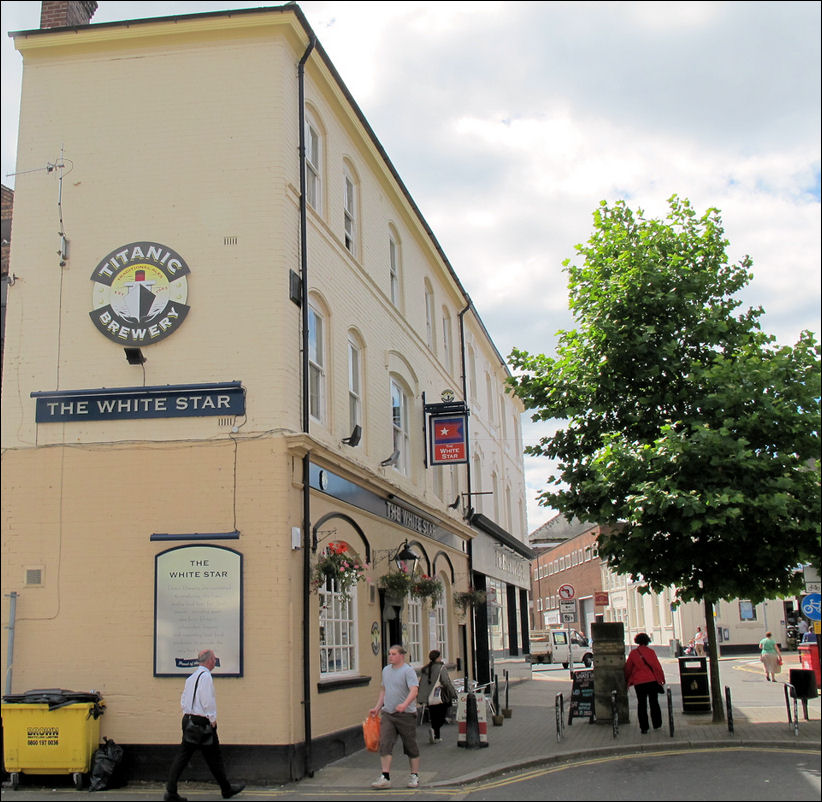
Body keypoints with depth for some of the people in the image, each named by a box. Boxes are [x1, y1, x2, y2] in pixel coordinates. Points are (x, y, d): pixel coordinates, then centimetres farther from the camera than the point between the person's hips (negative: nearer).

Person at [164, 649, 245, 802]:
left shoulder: (191, 678, 14)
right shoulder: (205, 676, -14)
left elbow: (183, 700, 17)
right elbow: (208, 701, -19)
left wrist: (189, 716, 17)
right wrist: (212, 719, -12)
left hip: (188, 719, 8)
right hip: (202, 721, -8)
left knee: (183, 755, 5)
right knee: (214, 756, 5)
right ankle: (226, 789, 17)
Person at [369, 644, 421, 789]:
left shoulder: (408, 671, -10)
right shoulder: (386, 670, 13)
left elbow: (414, 690, -22)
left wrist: (405, 704, -37)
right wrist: (377, 707, 19)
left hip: (406, 714, -6)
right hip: (388, 714, 6)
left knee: (410, 746, 5)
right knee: (384, 744, -7)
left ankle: (414, 776, 18)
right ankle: (385, 777, -5)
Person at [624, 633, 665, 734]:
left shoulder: (633, 653, 1)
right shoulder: (651, 652, -3)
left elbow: (628, 668, 9)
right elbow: (657, 666, -4)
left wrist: (627, 680, 23)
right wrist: (661, 679, 5)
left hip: (639, 682, 0)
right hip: (652, 680, 0)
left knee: (641, 704, 6)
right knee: (654, 703, 13)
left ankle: (644, 728, 3)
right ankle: (656, 724, 20)